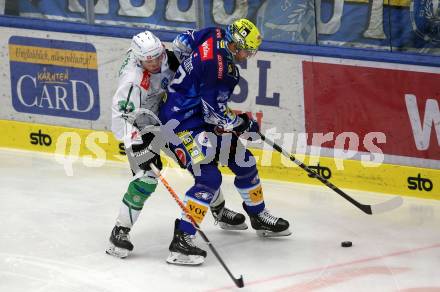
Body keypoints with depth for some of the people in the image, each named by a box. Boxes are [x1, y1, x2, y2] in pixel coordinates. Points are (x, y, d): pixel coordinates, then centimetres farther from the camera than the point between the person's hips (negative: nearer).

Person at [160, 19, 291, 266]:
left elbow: (180, 43, 14)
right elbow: (216, 114, -23)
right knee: (209, 178, -23)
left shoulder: (214, 35, -4)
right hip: (183, 123, -10)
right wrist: (245, 124, -6)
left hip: (200, 115, 10)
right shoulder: (220, 69, -29)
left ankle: (259, 217, 36)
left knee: (243, 161, 16)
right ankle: (182, 240, -23)